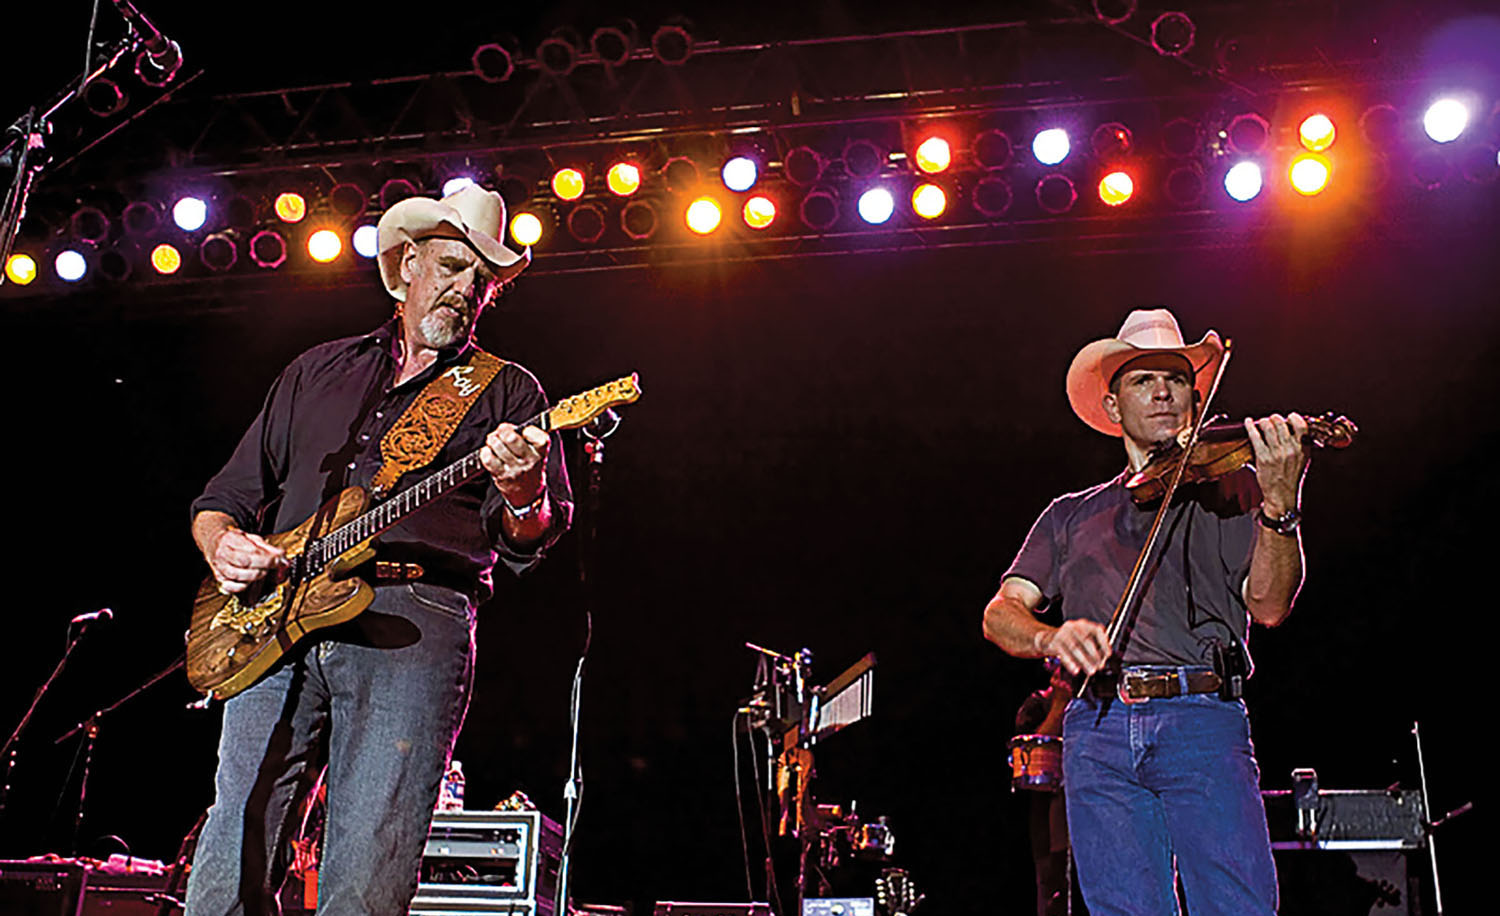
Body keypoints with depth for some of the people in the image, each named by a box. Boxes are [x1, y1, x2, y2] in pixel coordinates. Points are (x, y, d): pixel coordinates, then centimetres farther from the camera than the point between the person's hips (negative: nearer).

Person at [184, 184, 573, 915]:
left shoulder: (507, 392, 14)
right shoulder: (318, 370, 23)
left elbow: (530, 542, 2)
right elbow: (227, 494, 24)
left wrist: (522, 494, -21)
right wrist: (223, 546, 1)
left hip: (415, 623, -3)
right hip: (279, 618, 3)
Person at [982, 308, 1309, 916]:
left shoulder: (1230, 485, 15)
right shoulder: (1072, 514, 21)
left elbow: (1268, 606, 1)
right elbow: (1001, 613, 10)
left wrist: (1279, 505, -17)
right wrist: (1051, 636, -13)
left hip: (1203, 717, -1)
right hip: (1099, 731, 2)